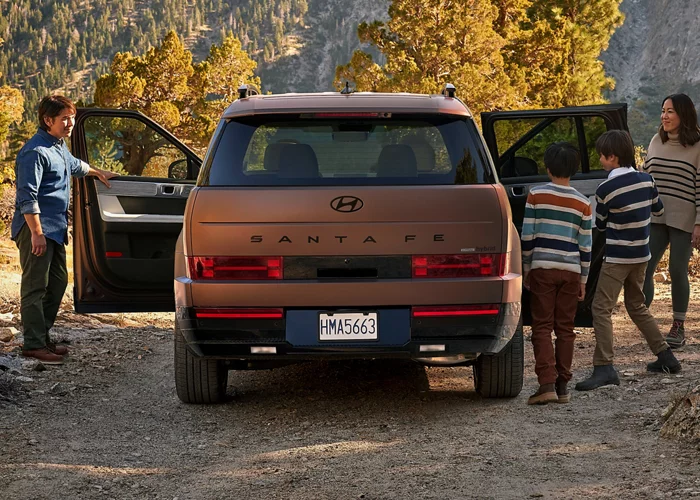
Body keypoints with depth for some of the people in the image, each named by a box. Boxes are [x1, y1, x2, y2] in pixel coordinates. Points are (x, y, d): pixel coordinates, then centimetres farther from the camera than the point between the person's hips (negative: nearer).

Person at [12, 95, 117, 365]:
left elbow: (74, 165, 39)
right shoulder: (36, 151, -17)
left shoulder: (59, 146, 14)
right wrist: (36, 233, -25)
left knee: (58, 282, 14)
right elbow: (27, 196, -22)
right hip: (37, 229, -10)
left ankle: (42, 336, 22)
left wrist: (98, 173, 48)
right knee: (35, 287, -8)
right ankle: (33, 344, -6)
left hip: (55, 228, 10)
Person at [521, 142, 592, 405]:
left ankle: (547, 384, -11)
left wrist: (526, 269, 7)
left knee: (542, 327, 0)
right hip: (571, 271, 2)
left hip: (542, 268, -2)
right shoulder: (582, 203, 3)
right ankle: (562, 386, 11)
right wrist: (583, 280, 12)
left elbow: (527, 236, -3)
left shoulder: (536, 195, -3)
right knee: (565, 329, 9)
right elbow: (585, 246, 4)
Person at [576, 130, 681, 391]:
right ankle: (666, 356, 23)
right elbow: (658, 209, 16)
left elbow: (600, 224, -2)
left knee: (601, 309, -7)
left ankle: (604, 367, -18)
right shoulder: (646, 180, 1)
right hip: (642, 255, 7)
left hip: (617, 257, -7)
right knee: (637, 306, 22)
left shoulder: (605, 189, -16)